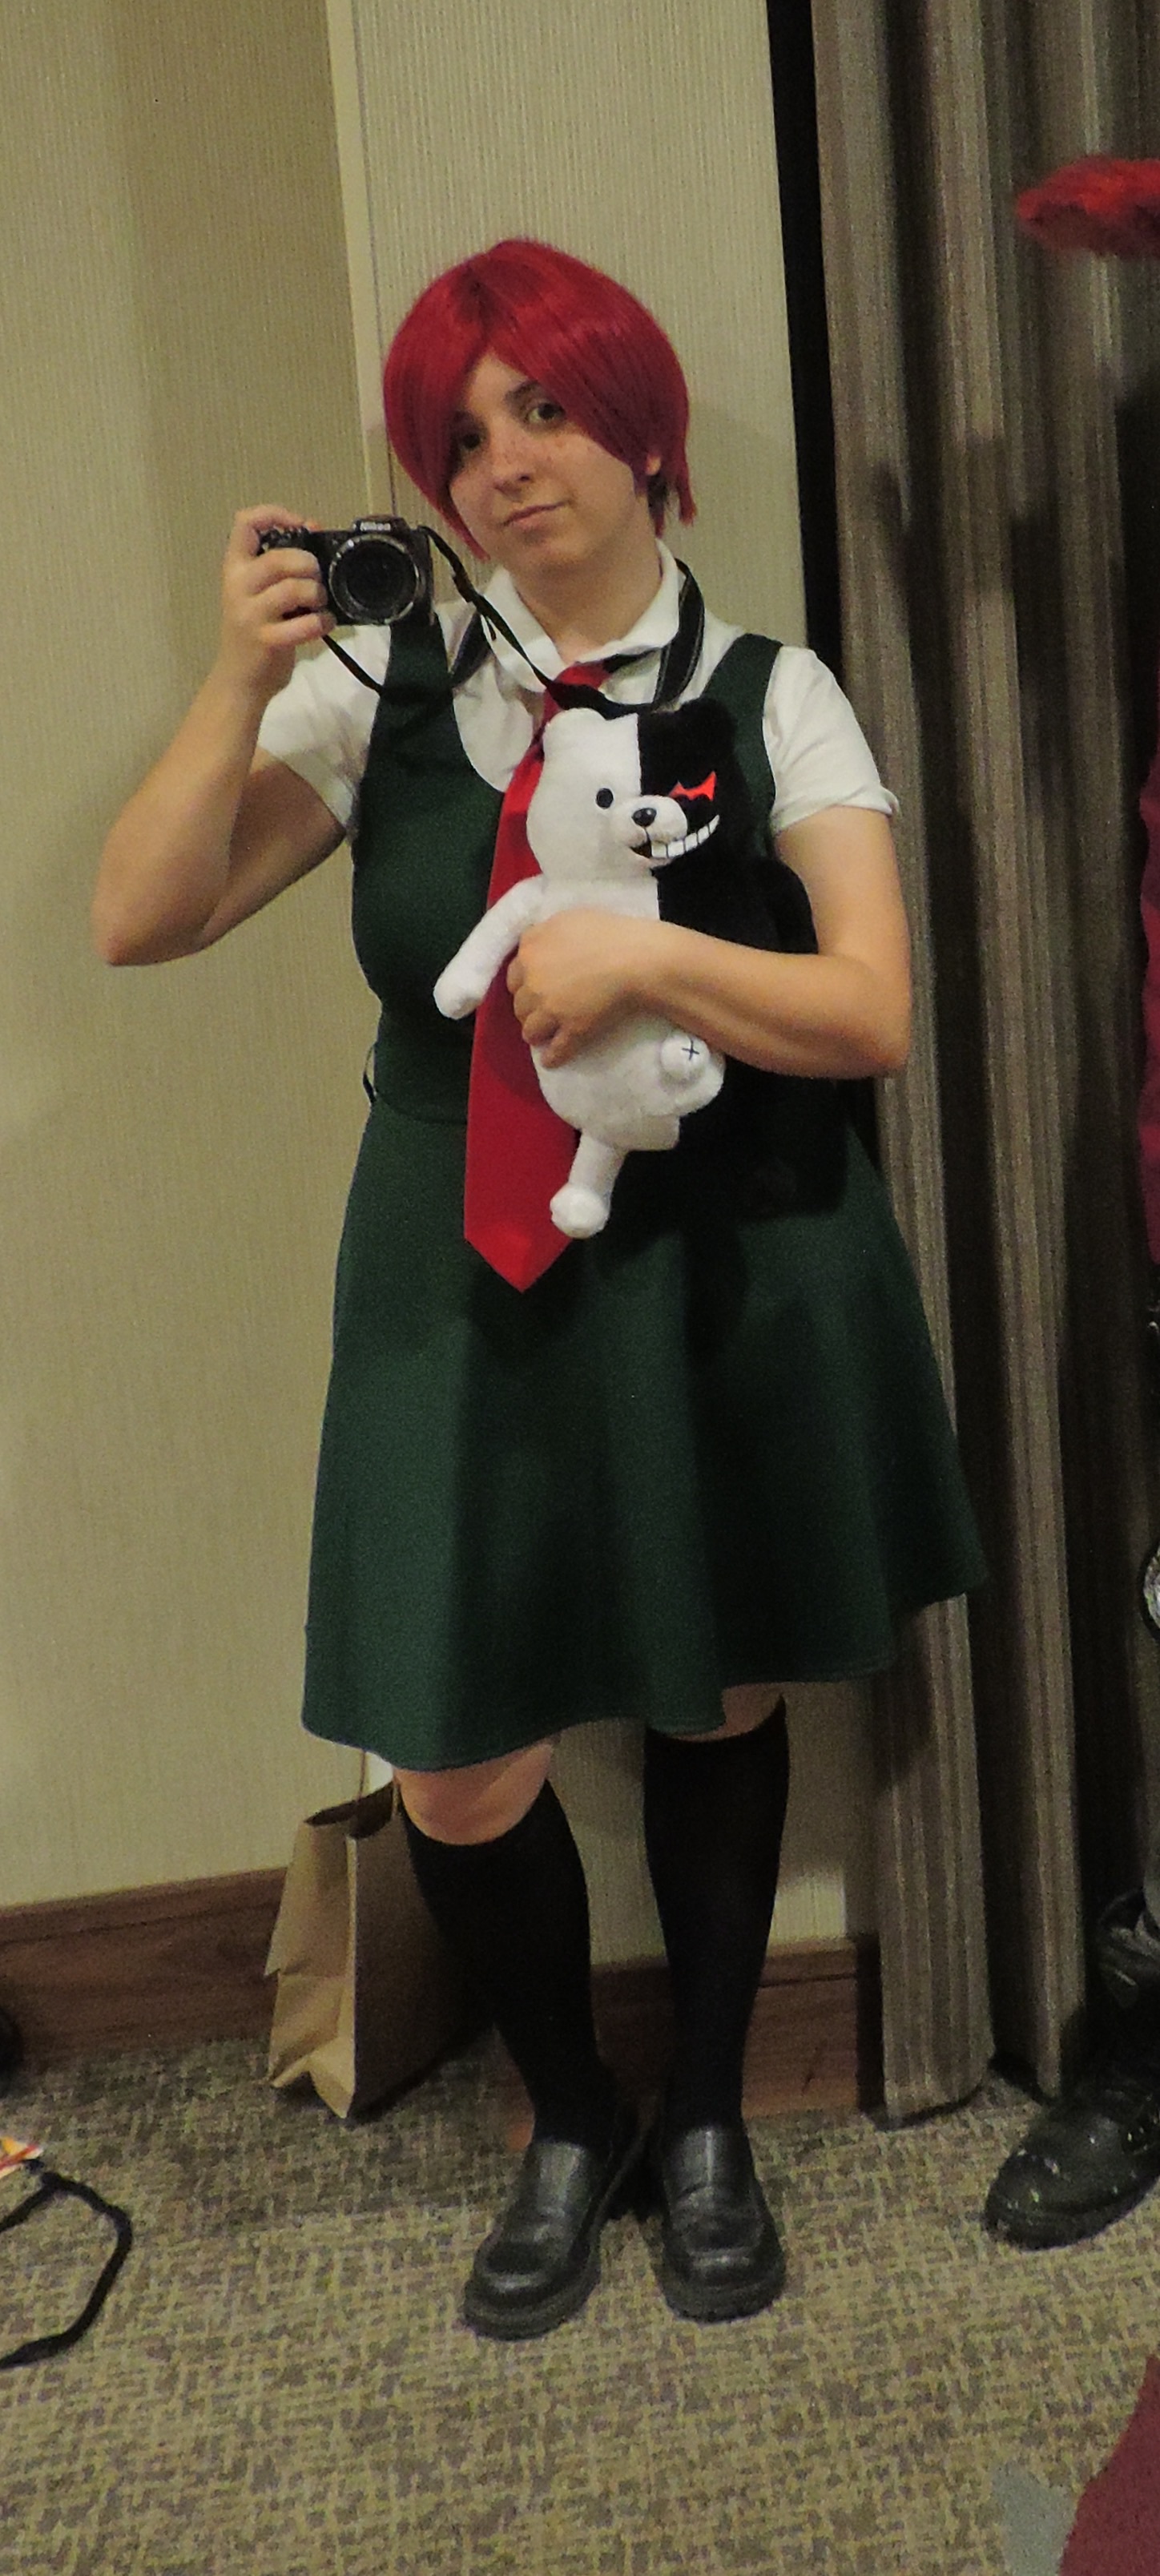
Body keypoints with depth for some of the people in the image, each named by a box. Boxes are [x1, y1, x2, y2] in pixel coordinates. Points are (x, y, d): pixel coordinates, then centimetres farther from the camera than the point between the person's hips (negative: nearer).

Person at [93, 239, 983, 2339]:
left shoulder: (771, 695, -1)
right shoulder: (386, 686, 1)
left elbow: (871, 1011, -10)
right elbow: (137, 921, -3)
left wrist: (640, 955, -22)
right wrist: (238, 687, -14)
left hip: (728, 1278, 0)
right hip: (465, 1285, 1)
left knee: (721, 1701, 14)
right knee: (457, 1776, 3)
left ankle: (704, 2123, 40)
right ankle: (569, 2126, 35)